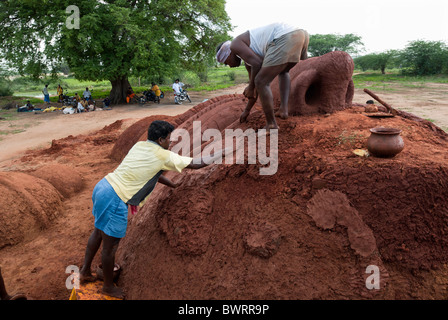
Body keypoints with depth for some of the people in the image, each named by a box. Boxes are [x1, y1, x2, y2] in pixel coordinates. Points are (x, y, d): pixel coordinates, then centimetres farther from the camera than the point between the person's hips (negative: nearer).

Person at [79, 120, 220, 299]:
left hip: (103, 186, 9)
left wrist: (173, 185, 30)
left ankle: (85, 272, 45)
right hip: (114, 200, -9)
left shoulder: (139, 145, 12)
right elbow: (194, 165, -3)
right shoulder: (164, 156, -11)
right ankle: (108, 287, 30)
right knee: (110, 246, 10)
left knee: (99, 232, 28)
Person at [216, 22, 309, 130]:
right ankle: (283, 109, 24)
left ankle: (271, 125, 6)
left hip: (284, 39, -10)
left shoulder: (235, 44, 10)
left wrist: (250, 87, 9)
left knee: (261, 82, 0)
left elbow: (257, 64, -5)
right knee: (283, 71, 37)